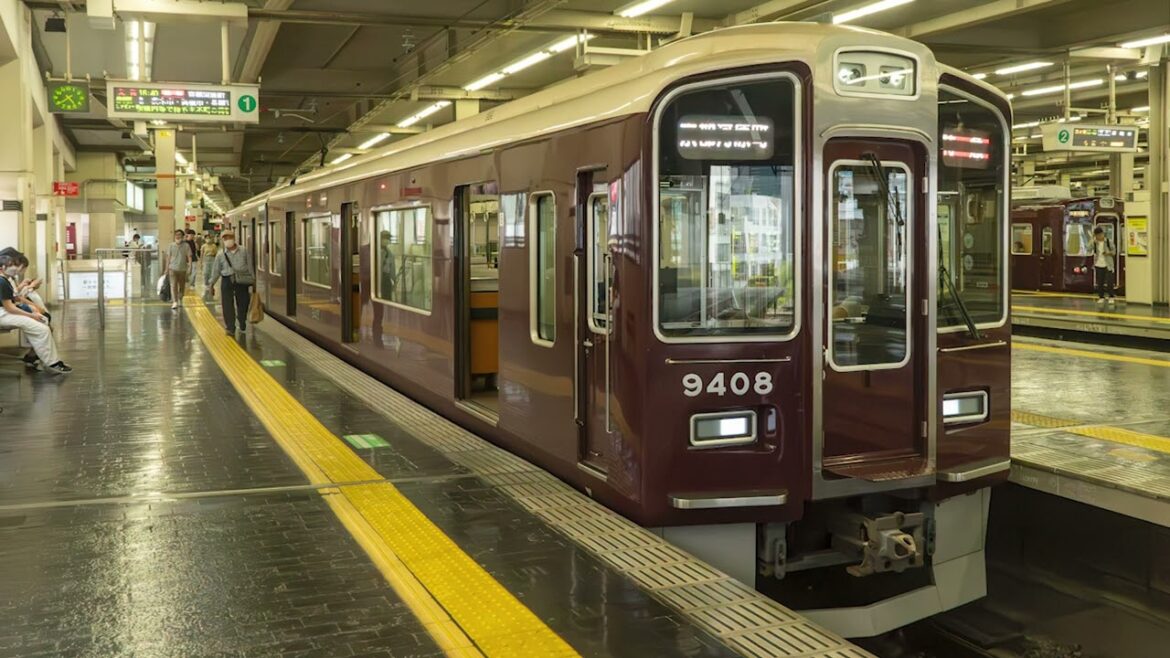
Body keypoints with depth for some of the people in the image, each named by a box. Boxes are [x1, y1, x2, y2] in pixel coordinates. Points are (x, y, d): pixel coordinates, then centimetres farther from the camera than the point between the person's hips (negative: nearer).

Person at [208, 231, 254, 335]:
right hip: (227, 280, 0)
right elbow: (216, 270, 10)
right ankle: (230, 328, 0)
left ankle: (242, 326, 27)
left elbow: (250, 267, 7)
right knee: (227, 305, -6)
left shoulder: (244, 252, 3)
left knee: (242, 303, 8)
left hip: (242, 280, 0)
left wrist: (253, 279, 5)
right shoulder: (221, 254, 4)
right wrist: (212, 283, 10)